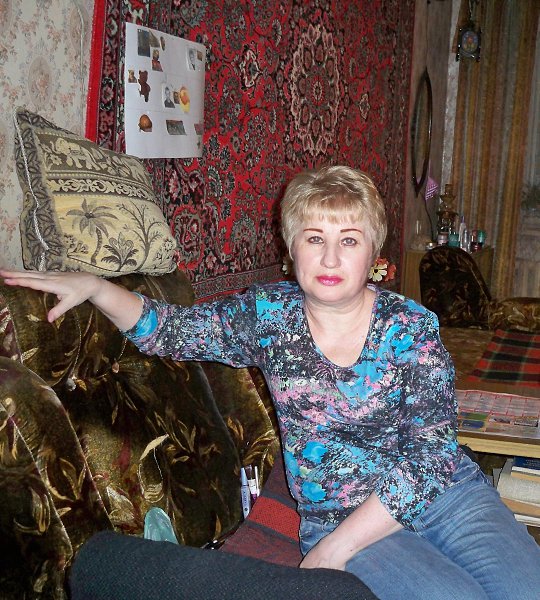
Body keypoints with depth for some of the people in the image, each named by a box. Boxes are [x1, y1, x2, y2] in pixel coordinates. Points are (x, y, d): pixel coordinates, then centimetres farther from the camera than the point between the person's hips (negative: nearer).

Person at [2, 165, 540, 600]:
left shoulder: (410, 326, -8)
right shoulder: (268, 315, -2)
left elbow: (431, 455, -12)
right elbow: (167, 329, 8)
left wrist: (333, 550, -17)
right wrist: (92, 286, -9)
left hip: (446, 493, 1)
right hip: (337, 520, -1)